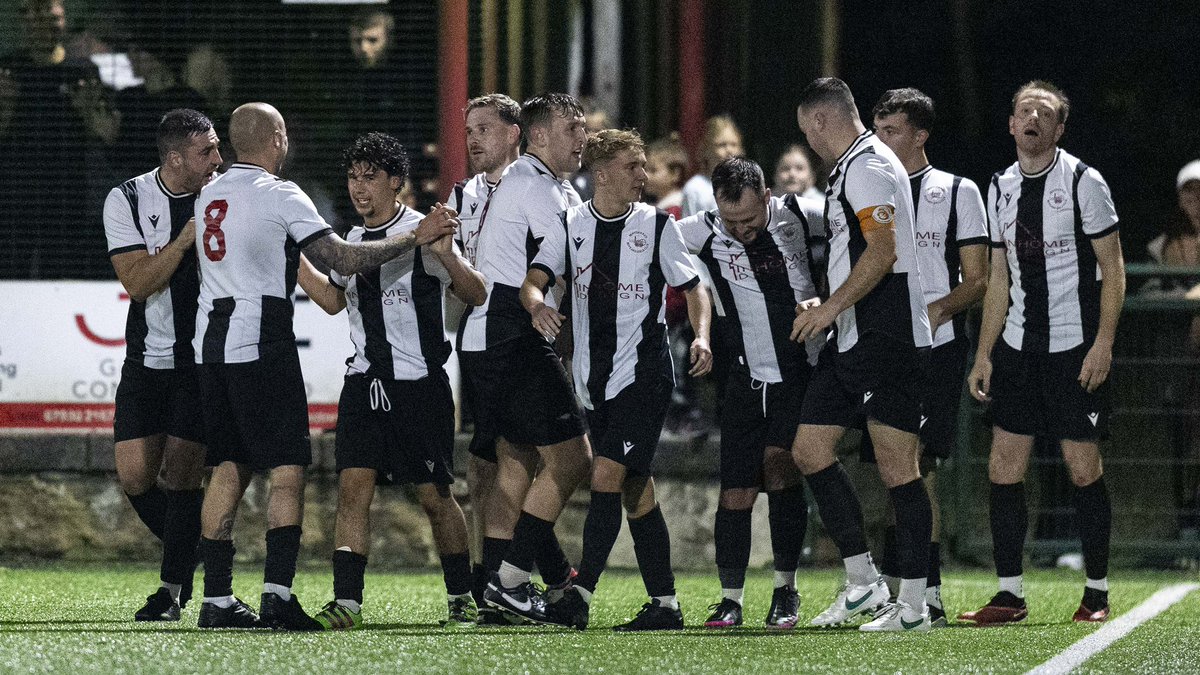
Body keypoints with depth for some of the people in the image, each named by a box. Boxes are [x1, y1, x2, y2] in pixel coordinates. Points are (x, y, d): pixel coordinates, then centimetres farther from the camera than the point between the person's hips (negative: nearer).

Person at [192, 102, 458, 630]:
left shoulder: (208, 196, 13)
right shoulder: (281, 195, -8)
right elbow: (343, 260, -11)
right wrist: (415, 238, -4)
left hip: (211, 343, 7)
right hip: (260, 343, -7)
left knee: (228, 469, 9)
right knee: (287, 470, -5)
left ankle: (217, 598, 6)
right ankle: (277, 592, -17)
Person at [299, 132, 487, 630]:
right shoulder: (354, 240, 12)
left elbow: (476, 296, -8)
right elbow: (334, 299, 26)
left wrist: (446, 257, -26)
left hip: (420, 384, -5)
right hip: (365, 383, 5)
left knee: (435, 495, 2)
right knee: (353, 485, -9)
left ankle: (461, 597, 18)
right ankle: (346, 602, -12)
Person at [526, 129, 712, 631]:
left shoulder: (657, 225, 1)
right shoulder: (570, 225, 7)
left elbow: (693, 288, 7)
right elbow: (532, 280, 0)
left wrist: (701, 337, -10)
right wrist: (538, 306, -24)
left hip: (644, 376, -4)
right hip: (596, 381, 4)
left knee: (607, 476, -16)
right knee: (635, 491, 7)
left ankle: (580, 595, -17)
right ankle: (664, 605, 12)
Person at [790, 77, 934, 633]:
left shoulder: (869, 167, -13)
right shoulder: (849, 169, 19)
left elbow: (883, 252, -21)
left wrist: (832, 307, -17)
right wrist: (826, 308, 24)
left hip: (886, 337, -11)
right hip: (851, 340, 11)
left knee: (896, 466, -8)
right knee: (810, 451, 9)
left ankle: (913, 604, -6)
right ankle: (863, 584, 13)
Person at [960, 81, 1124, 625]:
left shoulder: (1084, 182, -5)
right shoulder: (1001, 188, 11)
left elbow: (1113, 270, -5)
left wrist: (1103, 344, -13)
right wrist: (983, 355, 11)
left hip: (1076, 348, -5)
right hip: (1018, 348, 5)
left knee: (1084, 470, -3)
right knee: (1003, 469, 0)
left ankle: (1097, 593, 6)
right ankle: (1009, 595, 6)